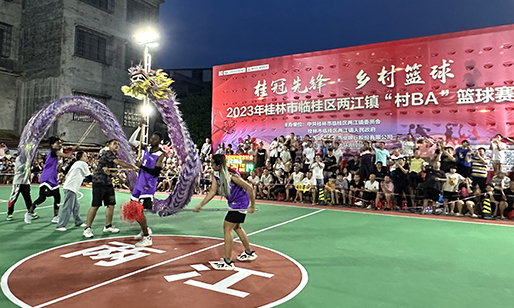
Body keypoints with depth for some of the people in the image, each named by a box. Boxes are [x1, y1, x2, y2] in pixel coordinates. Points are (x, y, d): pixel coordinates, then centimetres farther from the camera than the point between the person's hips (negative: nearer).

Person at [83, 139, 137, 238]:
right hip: (99, 182, -8)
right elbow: (119, 162, -25)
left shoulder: (115, 156, 15)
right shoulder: (106, 153, -11)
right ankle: (87, 228, 5)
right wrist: (133, 167, -28)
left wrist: (110, 172, -15)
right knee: (95, 205, -5)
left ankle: (108, 226, 23)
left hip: (108, 184, 8)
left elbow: (115, 172, 9)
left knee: (111, 204, 9)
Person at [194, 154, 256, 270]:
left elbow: (249, 188, -25)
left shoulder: (232, 176, -28)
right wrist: (200, 205, -14)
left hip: (240, 205, -10)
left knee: (227, 228, -10)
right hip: (234, 204, 10)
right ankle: (249, 253, 40)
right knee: (236, 227, 21)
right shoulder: (217, 177, -2)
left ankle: (228, 262, -3)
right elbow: (212, 192, -3)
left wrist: (252, 206, -20)